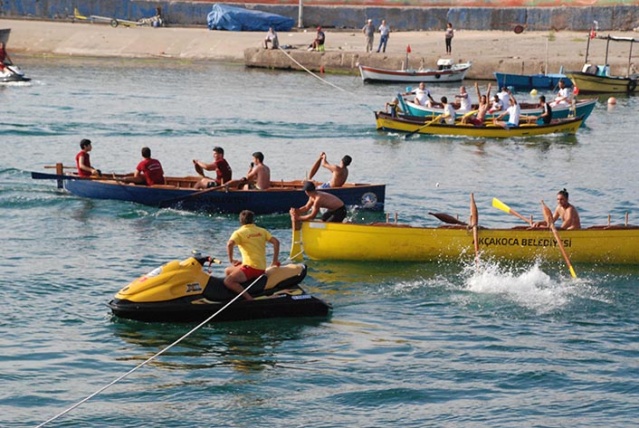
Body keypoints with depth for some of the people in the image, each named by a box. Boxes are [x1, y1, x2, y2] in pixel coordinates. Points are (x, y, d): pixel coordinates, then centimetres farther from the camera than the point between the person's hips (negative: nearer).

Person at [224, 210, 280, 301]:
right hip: (262, 268, 7)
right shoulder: (262, 231, 14)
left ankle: (248, 298, -29)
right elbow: (276, 242, 5)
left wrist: (231, 260, -8)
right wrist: (275, 261, 9)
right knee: (228, 271, 22)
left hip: (251, 267, -7)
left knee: (228, 281, -18)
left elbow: (230, 244, -20)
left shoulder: (239, 233, -2)